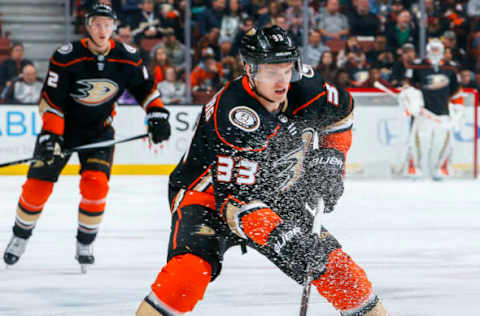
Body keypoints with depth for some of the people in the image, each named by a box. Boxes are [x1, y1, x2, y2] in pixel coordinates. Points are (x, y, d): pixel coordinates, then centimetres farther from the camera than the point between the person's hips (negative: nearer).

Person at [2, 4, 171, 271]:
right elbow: (51, 100, -18)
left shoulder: (127, 58, -12)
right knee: (37, 186, -3)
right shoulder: (66, 57, -21)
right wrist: (51, 135, -25)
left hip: (99, 129, 1)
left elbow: (145, 87, 6)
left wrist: (158, 115, -4)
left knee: (95, 184, -17)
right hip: (63, 126, -1)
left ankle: (85, 245, 2)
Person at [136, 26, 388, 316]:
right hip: (208, 193, -5)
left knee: (334, 264, -3)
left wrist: (330, 159, 0)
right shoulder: (233, 114, -32)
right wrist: (280, 236, -43)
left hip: (275, 197, 6)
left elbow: (342, 110, 12)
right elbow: (234, 199, -35)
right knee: (192, 267, -32)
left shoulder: (306, 90, -13)